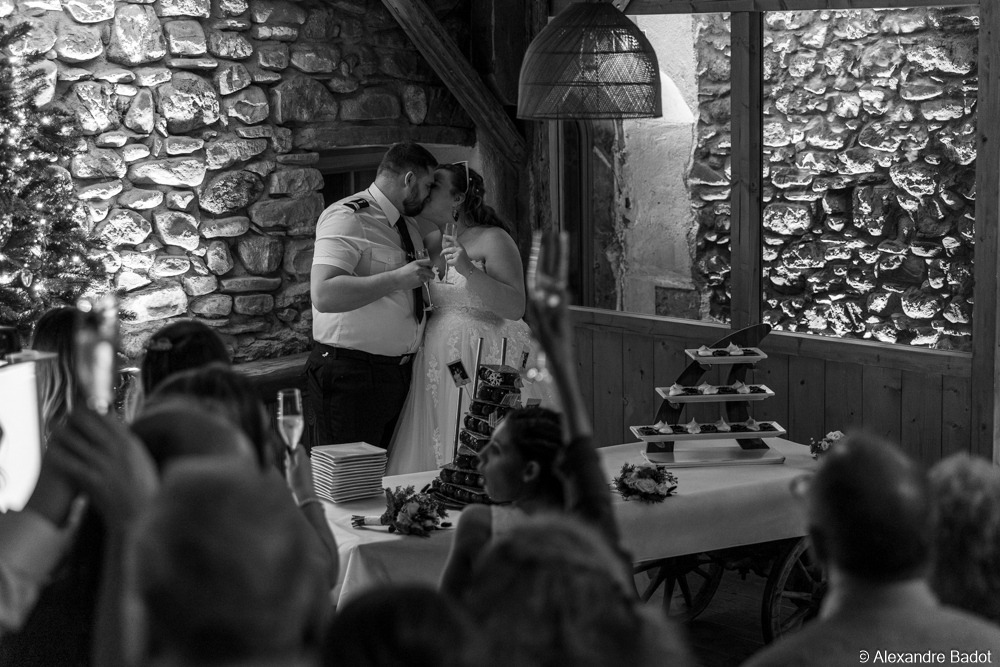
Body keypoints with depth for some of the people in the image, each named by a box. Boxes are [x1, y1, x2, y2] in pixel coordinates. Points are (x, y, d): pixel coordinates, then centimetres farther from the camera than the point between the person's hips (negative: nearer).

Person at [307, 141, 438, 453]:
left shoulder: (408, 226, 16)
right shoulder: (347, 218, -13)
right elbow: (323, 295, -28)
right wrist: (397, 279, -28)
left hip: (400, 370, 9)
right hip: (351, 375, -9)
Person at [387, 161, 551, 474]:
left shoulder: (493, 240, -6)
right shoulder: (430, 243, 13)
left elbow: (516, 308, -14)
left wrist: (469, 270, -22)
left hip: (486, 361, -6)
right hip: (437, 362, 6)